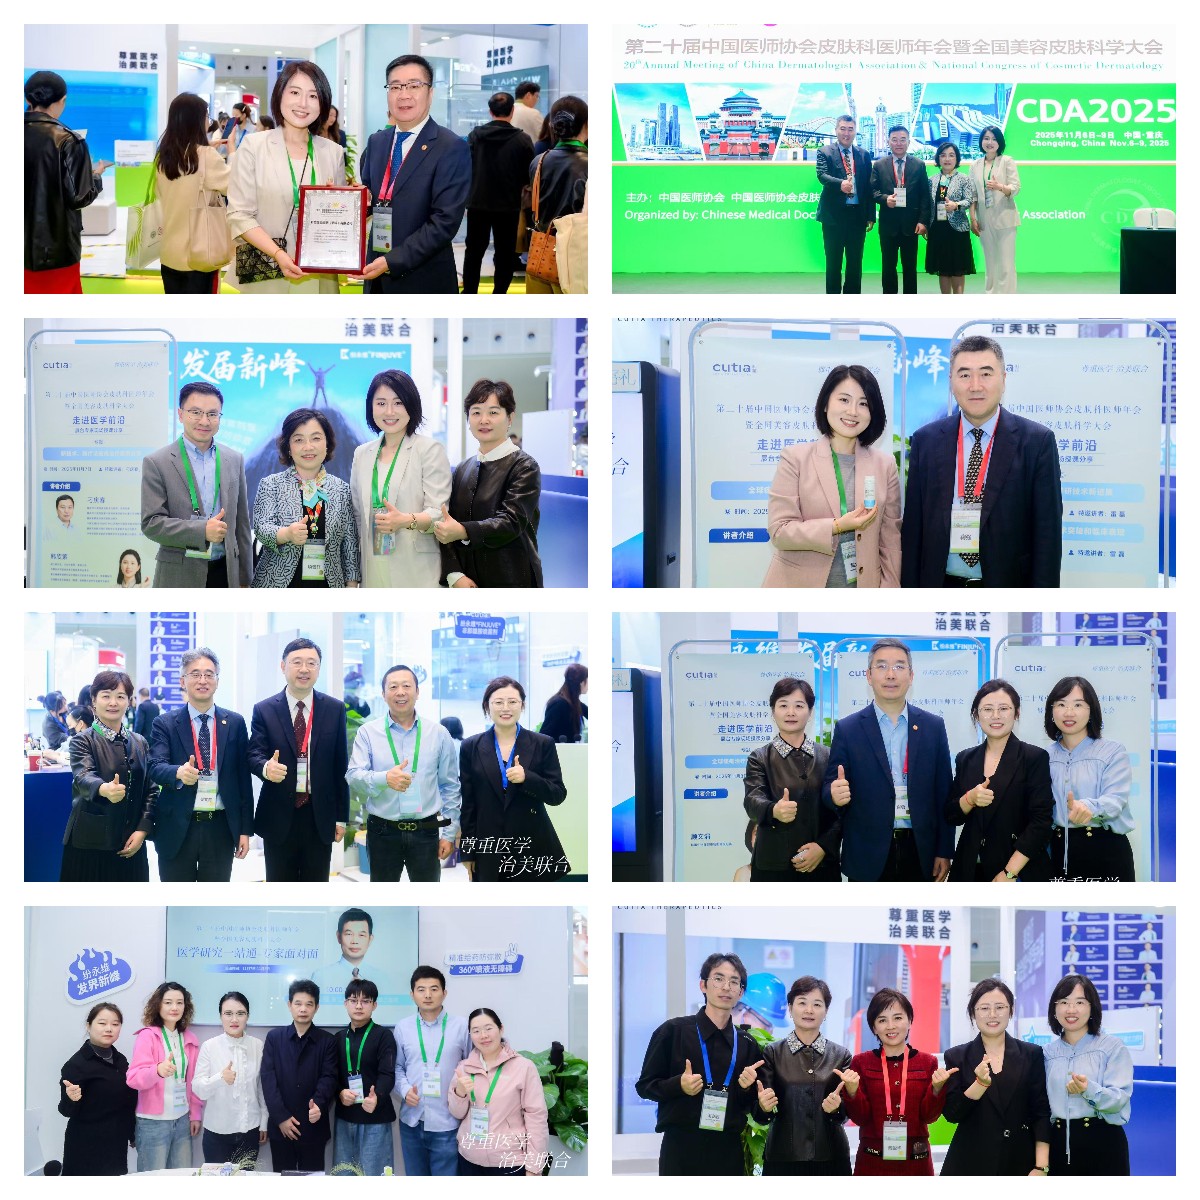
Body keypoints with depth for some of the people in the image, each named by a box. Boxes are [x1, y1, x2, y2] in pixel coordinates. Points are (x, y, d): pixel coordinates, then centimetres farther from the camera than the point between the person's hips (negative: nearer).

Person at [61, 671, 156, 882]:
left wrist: (143, 829, -6)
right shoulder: (82, 741, -1)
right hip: (89, 844, -4)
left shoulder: (139, 743, 13)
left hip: (131, 844, 4)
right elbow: (84, 777, -20)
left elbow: (151, 789, 10)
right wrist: (104, 789, -43)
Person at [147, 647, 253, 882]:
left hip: (220, 829, 1)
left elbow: (243, 778, 6)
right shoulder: (165, 724, 1)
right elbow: (156, 767, -12)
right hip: (177, 829, -1)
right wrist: (179, 772, -35)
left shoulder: (235, 723, 6)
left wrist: (245, 829, 3)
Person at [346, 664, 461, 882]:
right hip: (382, 831, -1)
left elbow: (450, 788, 8)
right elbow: (354, 777, -9)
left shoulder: (439, 735, 5)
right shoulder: (368, 733, 2)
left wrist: (449, 833, 4)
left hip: (426, 831, 1)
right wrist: (384, 779, -29)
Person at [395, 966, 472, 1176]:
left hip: (447, 1123, -3)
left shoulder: (461, 1026, -3)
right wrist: (405, 1090, -7)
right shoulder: (403, 1027, 5)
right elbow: (397, 1067, 10)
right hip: (412, 1121, 3)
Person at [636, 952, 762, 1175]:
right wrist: (679, 1085, -17)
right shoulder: (673, 1031, 0)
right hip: (681, 1148, -3)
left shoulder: (747, 1045, 11)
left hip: (728, 1151, 3)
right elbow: (644, 1086, 1)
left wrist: (747, 1088, -5)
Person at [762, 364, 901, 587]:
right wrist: (837, 527, -20)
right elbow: (779, 530, -9)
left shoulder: (884, 464, 4)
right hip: (801, 585, -2)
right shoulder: (796, 458, -3)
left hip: (862, 585, 2)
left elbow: (890, 539, 5)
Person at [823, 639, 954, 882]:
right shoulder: (847, 729, 2)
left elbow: (944, 794, 7)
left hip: (918, 851, 2)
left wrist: (944, 852, 3)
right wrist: (835, 794, -22)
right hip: (868, 855, -1)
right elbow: (829, 789, 2)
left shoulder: (933, 726, 7)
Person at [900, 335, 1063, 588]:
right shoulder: (925, 441, 4)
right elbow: (913, 527, 5)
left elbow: (1047, 530, -4)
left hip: (1007, 588, -2)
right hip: (942, 585, 2)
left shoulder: (1038, 441, -3)